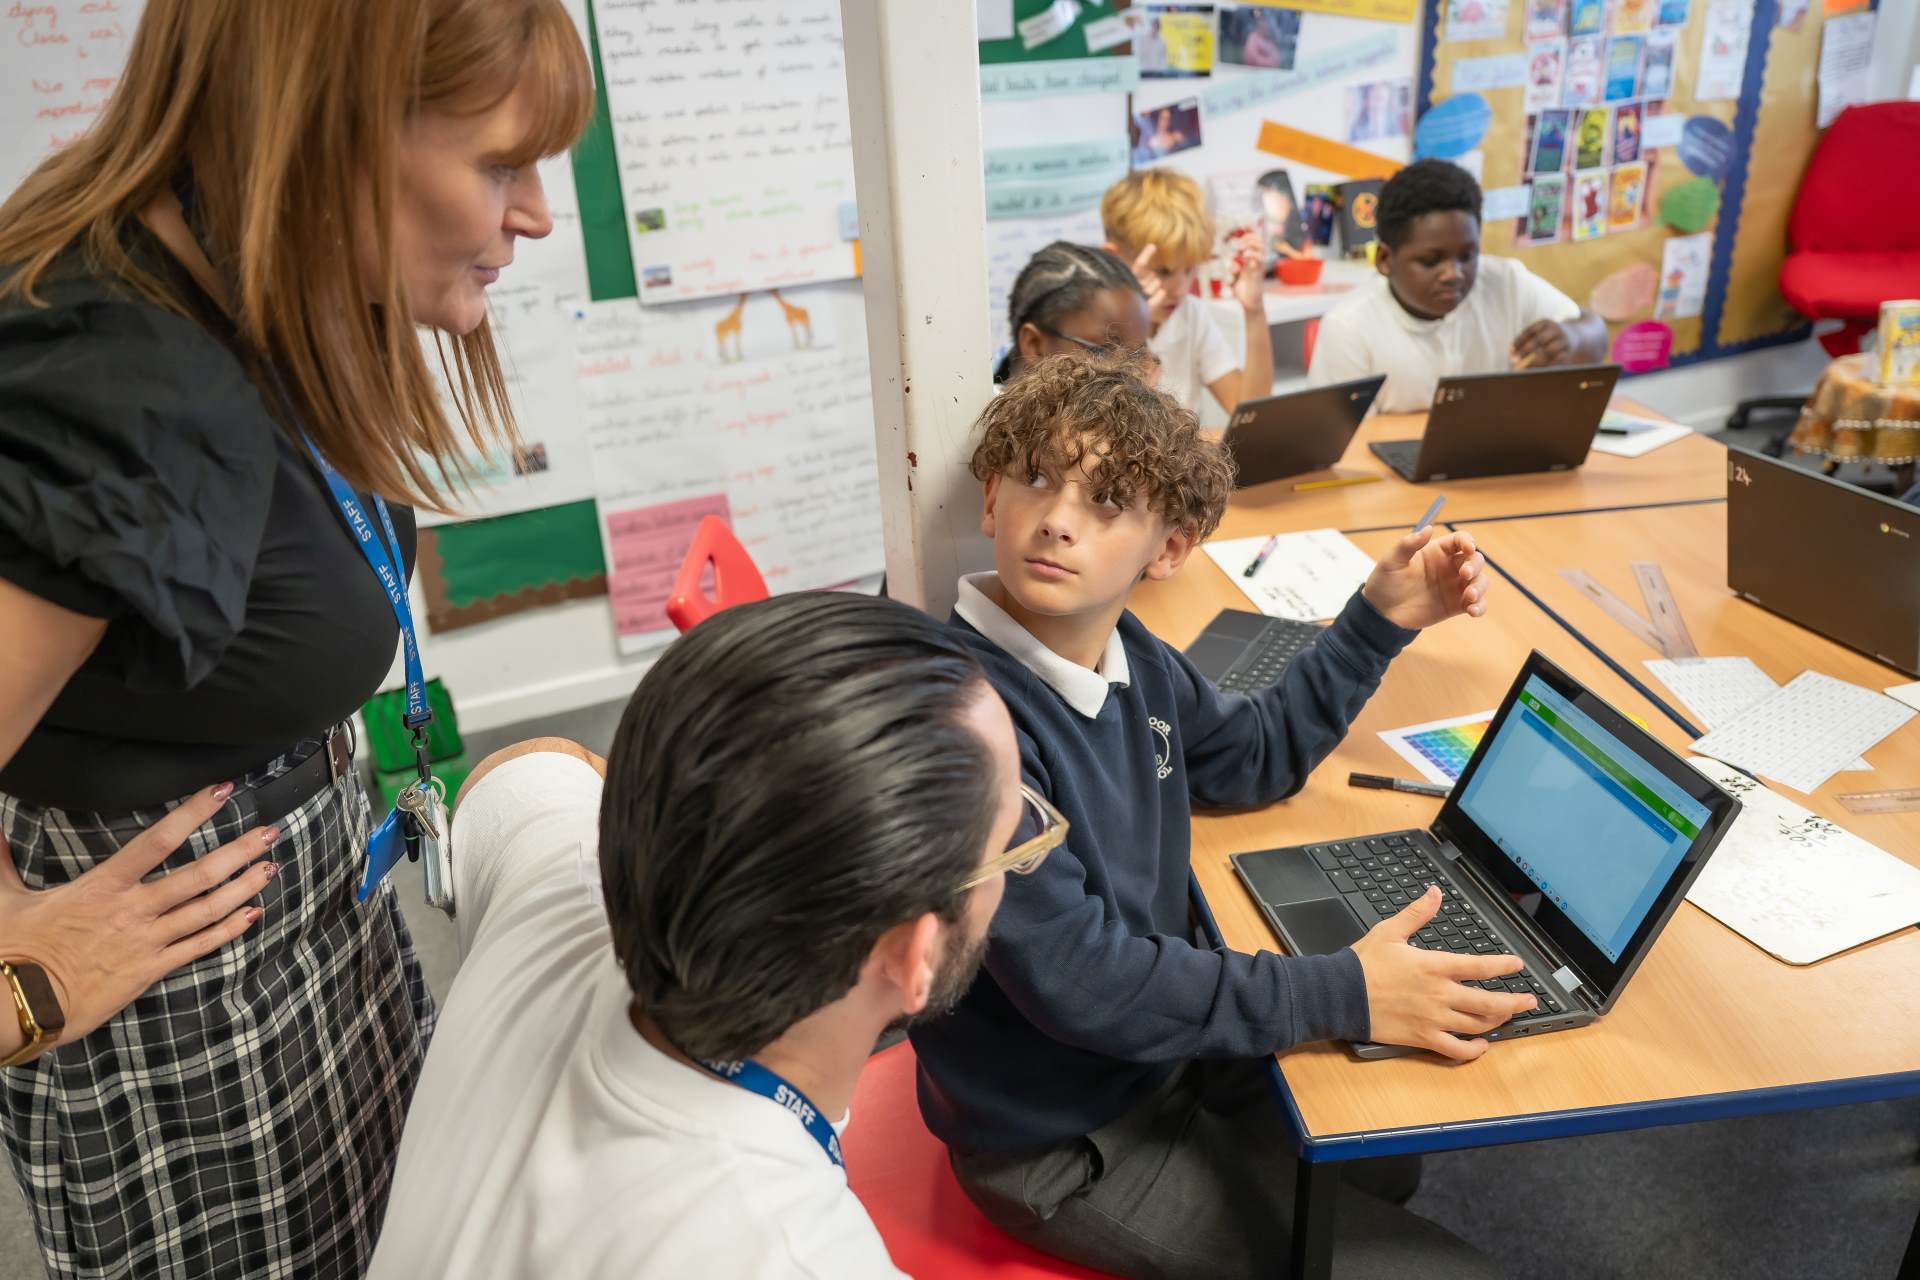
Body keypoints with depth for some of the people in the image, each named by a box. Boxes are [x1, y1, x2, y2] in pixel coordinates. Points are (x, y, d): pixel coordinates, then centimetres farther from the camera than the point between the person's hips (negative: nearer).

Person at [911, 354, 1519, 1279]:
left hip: (1162, 1047, 8)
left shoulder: (1128, 654, -6)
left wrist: (1381, 617, 1)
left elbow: (1258, 754, 11)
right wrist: (1345, 993, -29)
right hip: (1061, 1143, -7)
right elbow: (1075, 977, -31)